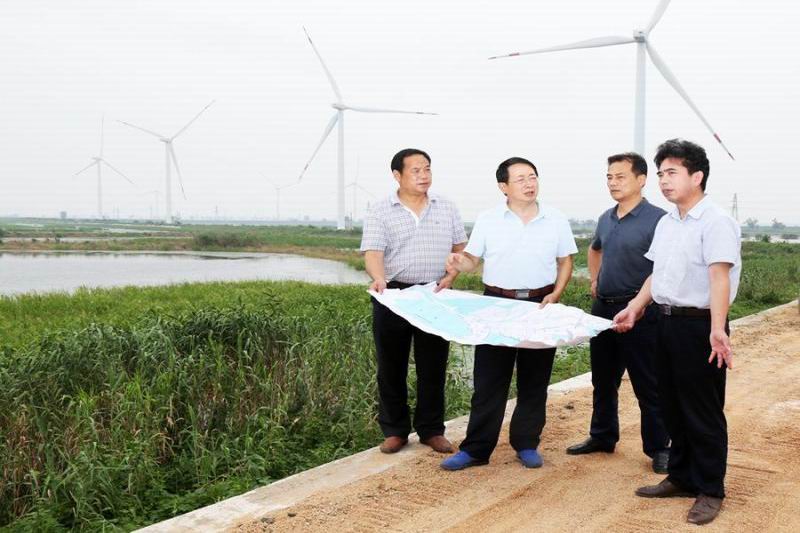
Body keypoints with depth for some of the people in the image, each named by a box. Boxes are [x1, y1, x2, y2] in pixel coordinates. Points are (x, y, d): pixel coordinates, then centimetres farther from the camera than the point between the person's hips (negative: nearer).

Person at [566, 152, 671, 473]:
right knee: (603, 380, 17)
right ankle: (602, 437, 32)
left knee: (647, 385, 3)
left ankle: (658, 447, 16)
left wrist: (644, 304, -19)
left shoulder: (656, 219, -13)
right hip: (603, 308, 8)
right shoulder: (606, 219, 11)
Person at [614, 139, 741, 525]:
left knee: (703, 411, 2)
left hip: (699, 325, -8)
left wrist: (717, 329, -34)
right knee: (672, 406, 16)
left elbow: (719, 277, -25)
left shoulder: (715, 222, -15)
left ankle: (710, 491, 16)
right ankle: (681, 477, 30)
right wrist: (636, 307, 20)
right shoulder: (666, 223, 12)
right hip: (668, 321, 8)